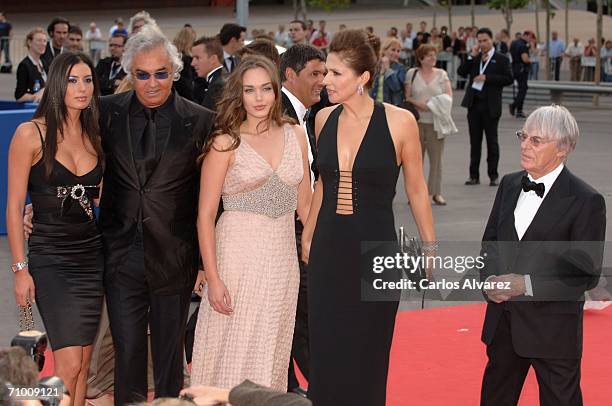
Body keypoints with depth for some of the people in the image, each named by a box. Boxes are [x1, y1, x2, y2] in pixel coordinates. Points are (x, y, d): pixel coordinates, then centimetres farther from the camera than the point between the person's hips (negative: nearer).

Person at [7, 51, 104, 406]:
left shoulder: (94, 136, 9)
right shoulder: (31, 134, -6)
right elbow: (15, 206, -6)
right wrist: (21, 269, -10)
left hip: (91, 254, 5)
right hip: (50, 259, -5)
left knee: (82, 364, 6)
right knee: (69, 364, -12)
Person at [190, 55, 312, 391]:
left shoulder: (295, 136, 7)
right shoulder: (225, 143, -5)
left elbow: (305, 203, 13)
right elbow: (205, 215, -6)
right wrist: (213, 278, -12)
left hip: (282, 256, 4)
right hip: (238, 255, -4)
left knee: (272, 353, 13)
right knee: (234, 351, 2)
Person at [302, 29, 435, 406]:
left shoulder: (399, 122, -10)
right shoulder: (325, 119, 2)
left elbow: (417, 190, 0)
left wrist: (430, 248, 4)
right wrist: (308, 236, 17)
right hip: (328, 248, 4)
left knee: (366, 356, 6)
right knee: (326, 352, 7)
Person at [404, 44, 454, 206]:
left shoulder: (441, 74, 9)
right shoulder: (412, 74, 5)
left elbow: (449, 95, 3)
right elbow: (407, 96, 2)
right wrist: (418, 104, -15)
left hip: (436, 122, 1)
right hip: (417, 120, -1)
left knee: (436, 157, 1)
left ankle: (436, 192, 8)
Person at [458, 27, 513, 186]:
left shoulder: (501, 59, -1)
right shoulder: (474, 58, 11)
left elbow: (508, 78, -11)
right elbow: (461, 72, 1)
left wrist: (487, 78, -16)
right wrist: (472, 56, -7)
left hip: (490, 106, -4)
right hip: (474, 103, 4)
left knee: (492, 141, 3)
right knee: (475, 141, 8)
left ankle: (493, 175, 9)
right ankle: (474, 175, 14)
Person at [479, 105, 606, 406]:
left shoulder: (586, 201, -13)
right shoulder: (510, 185, 7)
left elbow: (586, 274, -15)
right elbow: (490, 243, 15)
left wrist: (527, 285, -23)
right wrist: (491, 279, -6)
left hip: (553, 328, -6)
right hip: (503, 324, 6)